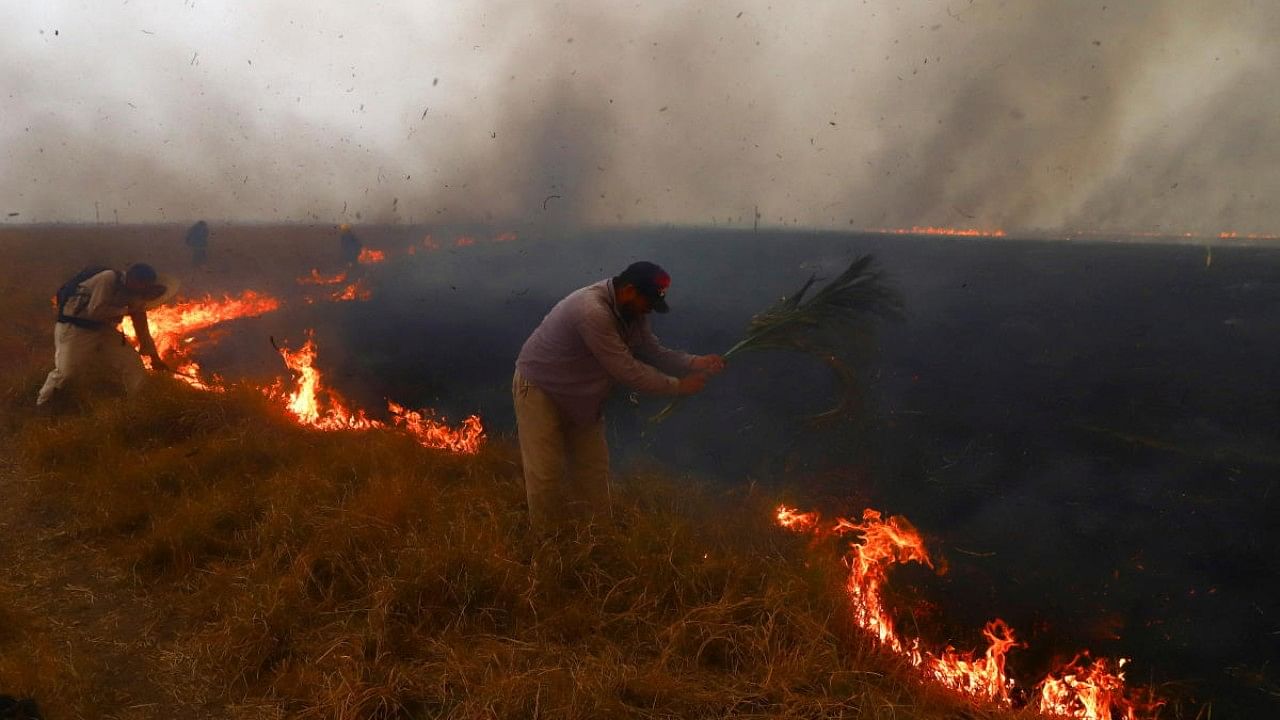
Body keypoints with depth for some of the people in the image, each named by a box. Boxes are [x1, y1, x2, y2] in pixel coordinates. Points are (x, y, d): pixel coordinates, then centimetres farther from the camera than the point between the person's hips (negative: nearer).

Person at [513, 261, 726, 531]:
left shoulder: (631, 311, -7)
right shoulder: (592, 312, -37)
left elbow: (654, 352, -2)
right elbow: (627, 370, -33)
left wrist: (695, 362, -17)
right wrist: (678, 387, -26)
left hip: (581, 399, 9)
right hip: (539, 389, -9)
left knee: (593, 469, 12)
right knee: (546, 475, -7)